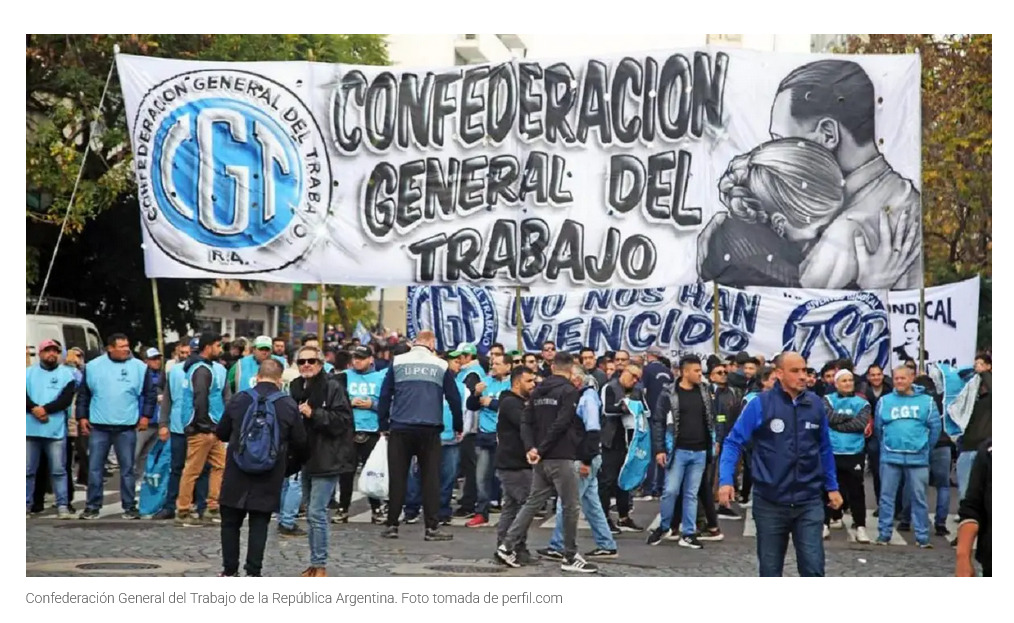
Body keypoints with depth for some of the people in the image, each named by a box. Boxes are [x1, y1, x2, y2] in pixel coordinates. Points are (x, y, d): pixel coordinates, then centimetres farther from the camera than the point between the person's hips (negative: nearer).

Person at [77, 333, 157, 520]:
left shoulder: (139, 367, 1)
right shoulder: (93, 366, 3)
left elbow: (150, 393, 8)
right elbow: (83, 394, 9)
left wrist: (145, 415, 1)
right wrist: (81, 417, 4)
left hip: (127, 427, 0)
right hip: (98, 427, 1)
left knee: (127, 469, 4)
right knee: (95, 468, 3)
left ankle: (129, 507, 11)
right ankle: (92, 506, 10)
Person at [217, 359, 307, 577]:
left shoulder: (238, 400, -3)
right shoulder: (289, 405, -5)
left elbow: (221, 433, 6)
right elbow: (300, 442, -1)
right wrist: (289, 467, 16)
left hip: (236, 474, 0)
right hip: (270, 478, 0)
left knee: (231, 522, 12)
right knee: (259, 524, 6)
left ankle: (229, 571, 14)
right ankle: (253, 572, 3)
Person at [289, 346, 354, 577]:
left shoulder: (333, 387, -9)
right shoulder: (296, 388, 12)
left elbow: (342, 420, -17)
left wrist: (313, 414, -21)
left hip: (326, 460, -8)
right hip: (306, 459, 8)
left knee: (316, 513, -10)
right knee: (311, 513, 13)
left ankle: (320, 565, -2)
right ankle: (315, 563, 22)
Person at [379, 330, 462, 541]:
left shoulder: (397, 362, 6)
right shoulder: (441, 366, 7)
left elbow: (385, 395, 3)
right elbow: (454, 398, 9)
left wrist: (383, 425, 9)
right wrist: (458, 427, 20)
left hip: (400, 429, 1)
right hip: (430, 430, 0)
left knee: (397, 478, 6)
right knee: (431, 478, 3)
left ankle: (392, 525, 6)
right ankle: (432, 527, 0)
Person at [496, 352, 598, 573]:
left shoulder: (538, 391, 13)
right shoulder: (570, 392, -9)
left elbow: (526, 421, 7)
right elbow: (562, 425, -17)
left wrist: (531, 447, -3)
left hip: (541, 460, 7)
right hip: (562, 458, -7)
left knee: (533, 502, 14)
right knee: (571, 507, 1)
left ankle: (507, 546, 9)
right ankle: (570, 557, 5)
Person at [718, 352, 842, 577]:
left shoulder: (816, 404, 1)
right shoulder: (760, 404, -8)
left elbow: (824, 449, 13)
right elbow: (734, 442, -6)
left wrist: (832, 486, 14)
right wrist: (726, 480, -18)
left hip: (809, 502, 1)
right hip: (770, 502, -1)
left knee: (813, 567, -4)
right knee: (770, 569, 11)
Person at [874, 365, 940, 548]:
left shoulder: (926, 401, 1)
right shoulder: (885, 401, 4)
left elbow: (935, 426, 4)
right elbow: (878, 427, 12)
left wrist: (925, 446, 8)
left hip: (918, 458, -1)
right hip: (890, 457, 1)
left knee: (919, 498, 4)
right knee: (887, 497, 4)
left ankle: (922, 536, 9)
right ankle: (884, 534, 10)